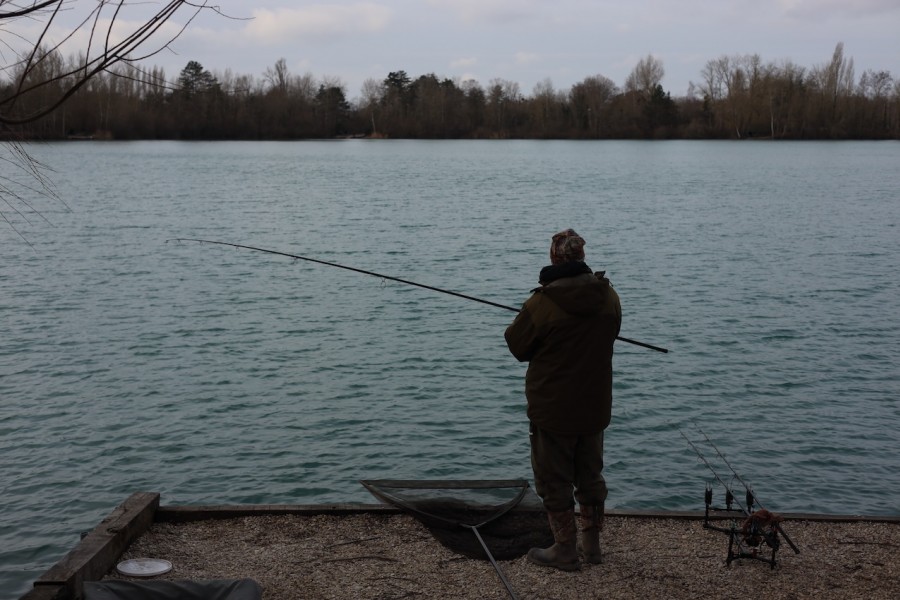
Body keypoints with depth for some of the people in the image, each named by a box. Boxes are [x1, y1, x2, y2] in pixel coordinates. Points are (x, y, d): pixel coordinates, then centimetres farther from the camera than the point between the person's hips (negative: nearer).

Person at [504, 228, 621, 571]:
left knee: (555, 481, 9)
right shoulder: (608, 296, -5)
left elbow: (518, 347, -7)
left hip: (552, 409, -5)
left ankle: (565, 551, 17)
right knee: (590, 476, 20)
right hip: (595, 406, 5)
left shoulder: (540, 304, -20)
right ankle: (592, 545, 31)